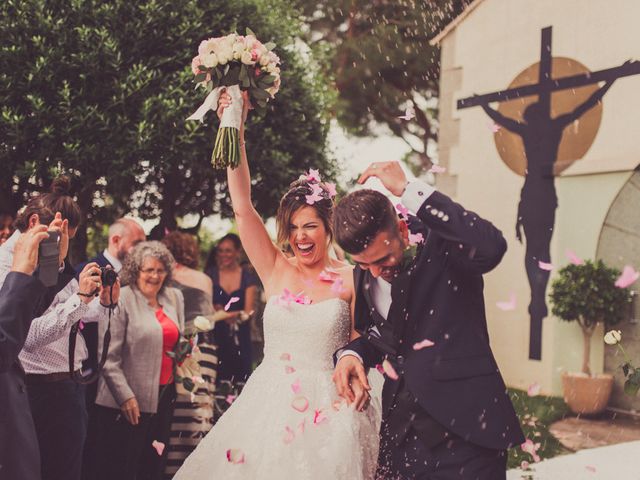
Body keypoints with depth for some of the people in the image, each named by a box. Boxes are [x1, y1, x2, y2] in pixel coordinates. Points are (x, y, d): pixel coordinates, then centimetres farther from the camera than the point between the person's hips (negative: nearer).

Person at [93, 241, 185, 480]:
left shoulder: (175, 298, 11)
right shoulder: (121, 300, -9)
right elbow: (108, 356, -13)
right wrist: (125, 396, -16)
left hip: (164, 395, 6)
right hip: (129, 402, -6)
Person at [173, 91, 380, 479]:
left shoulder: (351, 280, -2)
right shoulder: (276, 271, 3)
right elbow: (242, 207, -4)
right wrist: (235, 131, -10)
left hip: (328, 409, -2)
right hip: (271, 404, 2)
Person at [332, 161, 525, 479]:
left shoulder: (440, 245, -13)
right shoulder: (364, 275, 6)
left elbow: (491, 247, -36)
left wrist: (408, 190, -31)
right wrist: (352, 354, -2)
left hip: (464, 426, -6)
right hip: (401, 430, 6)